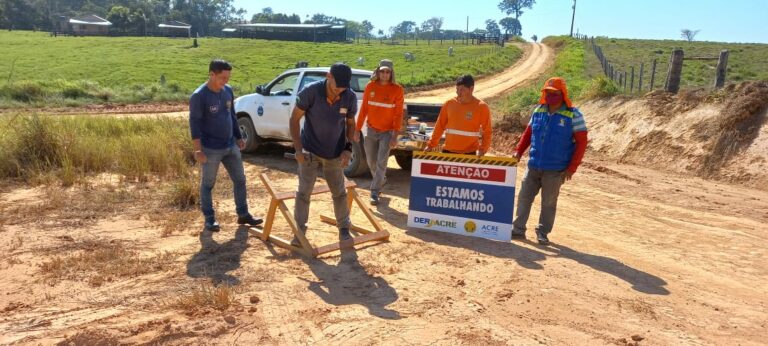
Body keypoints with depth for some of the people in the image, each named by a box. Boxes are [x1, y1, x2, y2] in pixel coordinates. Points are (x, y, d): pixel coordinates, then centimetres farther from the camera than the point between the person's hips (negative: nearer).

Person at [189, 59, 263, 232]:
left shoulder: (228, 91, 4)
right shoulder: (199, 96, -16)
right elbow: (194, 124, -16)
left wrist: (239, 137, 15)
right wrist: (198, 150, -19)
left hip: (231, 146, 7)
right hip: (211, 149, -6)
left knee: (240, 179, 11)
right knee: (207, 184, 7)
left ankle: (243, 215, 23)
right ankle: (209, 219, 19)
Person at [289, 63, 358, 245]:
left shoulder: (350, 97, -13)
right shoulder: (310, 92, -21)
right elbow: (294, 119, -12)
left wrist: (348, 148, -9)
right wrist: (298, 149, -18)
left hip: (335, 153, 2)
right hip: (310, 151, -2)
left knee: (339, 192, 13)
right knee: (303, 192, 2)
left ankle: (344, 229, 29)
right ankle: (299, 232, 15)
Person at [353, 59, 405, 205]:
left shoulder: (397, 90, -9)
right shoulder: (370, 87, -2)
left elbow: (399, 114, -9)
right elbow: (364, 109, 3)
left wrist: (395, 136, -14)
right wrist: (358, 129, 2)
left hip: (387, 132, -3)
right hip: (371, 130, 3)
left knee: (381, 162, -7)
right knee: (371, 161, 13)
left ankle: (374, 192, 1)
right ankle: (380, 180, 41)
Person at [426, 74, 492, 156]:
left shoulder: (481, 107, -6)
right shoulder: (449, 104, 1)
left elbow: (487, 131, -2)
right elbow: (440, 126, 8)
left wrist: (482, 149, -15)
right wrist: (431, 145, 4)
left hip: (470, 153, -3)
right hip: (448, 151, 3)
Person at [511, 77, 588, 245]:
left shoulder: (573, 115, -7)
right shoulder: (538, 111, 6)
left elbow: (582, 142, -7)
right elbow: (528, 132, 15)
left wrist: (571, 168, -11)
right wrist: (518, 151, 1)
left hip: (555, 170, -4)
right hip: (533, 166, 4)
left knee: (548, 203, 7)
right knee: (524, 197, 6)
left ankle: (543, 232, 21)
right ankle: (518, 228, 17)